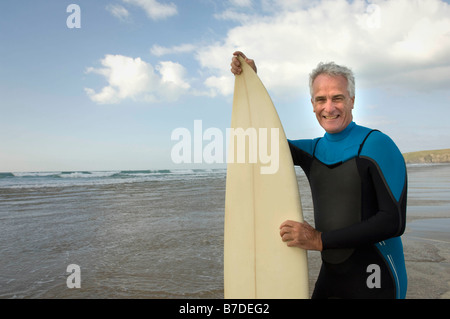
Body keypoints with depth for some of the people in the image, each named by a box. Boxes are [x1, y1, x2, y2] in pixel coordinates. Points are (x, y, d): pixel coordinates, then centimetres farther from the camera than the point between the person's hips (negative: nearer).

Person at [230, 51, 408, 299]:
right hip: (330, 274, 6)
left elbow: (394, 221, -19)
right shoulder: (313, 149, 5)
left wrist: (321, 239, -22)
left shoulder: (376, 144, -14)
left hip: (373, 279, -5)